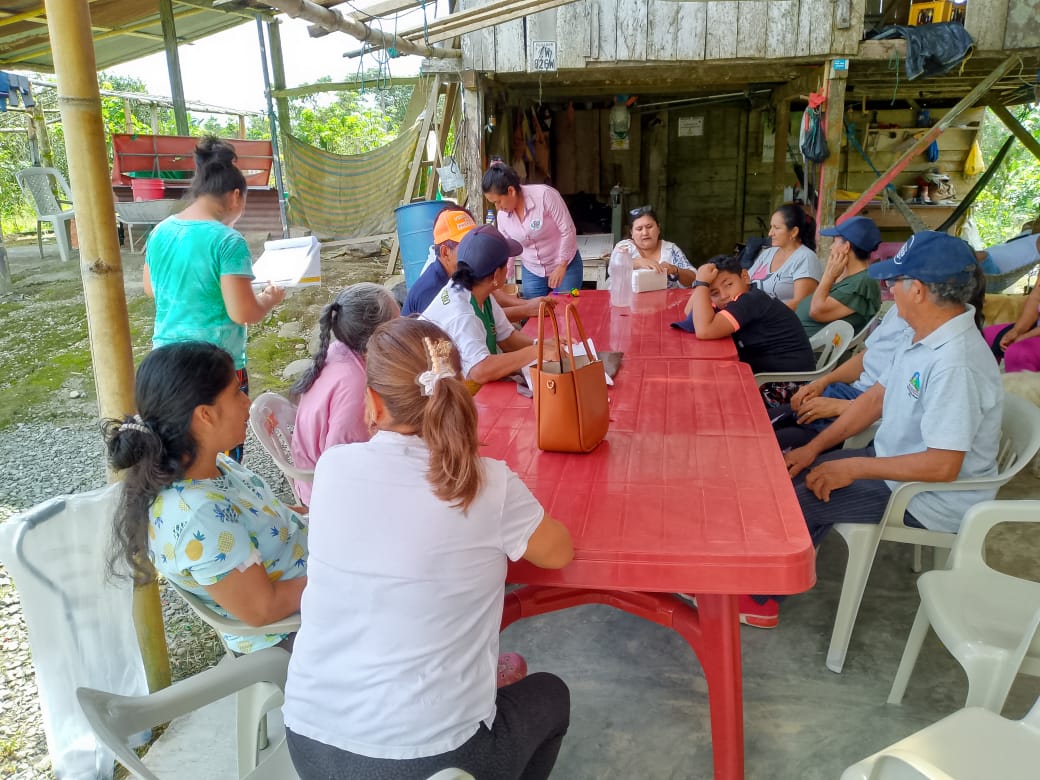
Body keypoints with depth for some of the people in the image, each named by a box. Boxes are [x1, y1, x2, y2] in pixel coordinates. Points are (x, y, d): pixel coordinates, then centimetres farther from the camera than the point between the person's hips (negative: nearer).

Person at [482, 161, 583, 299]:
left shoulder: (545, 195, -23)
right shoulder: (502, 214, -7)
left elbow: (568, 231, -18)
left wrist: (561, 267, -15)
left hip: (565, 267, -4)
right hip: (532, 272, 4)